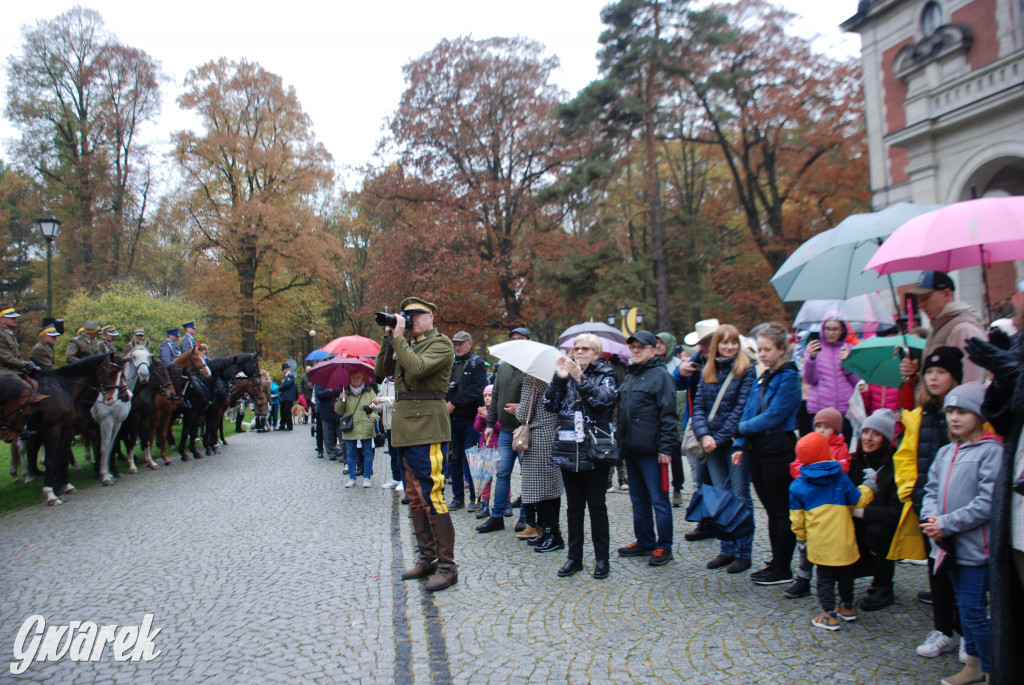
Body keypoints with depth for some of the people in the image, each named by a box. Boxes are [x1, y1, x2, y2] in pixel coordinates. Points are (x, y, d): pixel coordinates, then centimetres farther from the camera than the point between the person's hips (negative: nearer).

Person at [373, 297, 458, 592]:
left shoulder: (441, 344, -6)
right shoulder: (408, 344, 18)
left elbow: (417, 368, -22)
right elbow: (381, 371, 15)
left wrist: (399, 338, -14)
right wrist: (389, 340, 5)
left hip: (428, 428, -9)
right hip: (406, 429, 9)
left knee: (431, 496, -9)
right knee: (415, 497, 13)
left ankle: (447, 566, -2)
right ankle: (427, 557, 24)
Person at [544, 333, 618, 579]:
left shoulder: (605, 376, 3)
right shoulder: (566, 375, 12)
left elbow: (605, 400, -16)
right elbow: (550, 404, 1)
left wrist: (580, 379, -22)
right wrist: (559, 378, -11)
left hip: (595, 450, -3)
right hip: (569, 450, 4)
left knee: (596, 505, 3)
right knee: (574, 505, 10)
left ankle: (601, 558, 13)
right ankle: (574, 556, 19)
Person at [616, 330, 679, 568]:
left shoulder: (660, 375, -8)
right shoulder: (629, 377, 17)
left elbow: (668, 414, -13)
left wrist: (666, 447, -17)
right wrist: (620, 441, 16)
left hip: (651, 450, -8)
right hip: (630, 448, 8)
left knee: (658, 500, 0)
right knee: (638, 499, 15)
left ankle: (664, 547, 9)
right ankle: (644, 542, 27)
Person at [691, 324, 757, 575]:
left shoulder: (746, 370, -5)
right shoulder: (707, 371, 11)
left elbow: (741, 408, -11)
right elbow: (698, 406, 6)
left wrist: (719, 438, -13)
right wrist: (704, 435, -10)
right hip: (713, 443, 5)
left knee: (740, 497, 0)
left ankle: (744, 553, 8)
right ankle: (727, 549, 21)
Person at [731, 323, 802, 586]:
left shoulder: (788, 377, -10)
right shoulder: (762, 379, 15)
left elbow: (774, 416, -17)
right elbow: (748, 413, 12)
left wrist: (743, 427, -8)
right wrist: (740, 445, 2)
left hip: (778, 451, -8)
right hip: (758, 451, 8)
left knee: (781, 511, 0)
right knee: (772, 510, 14)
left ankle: (783, 569, 8)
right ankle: (777, 563, 22)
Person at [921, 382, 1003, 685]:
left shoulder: (991, 451, -13)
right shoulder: (945, 452, 9)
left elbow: (987, 503, -19)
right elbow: (932, 489, 11)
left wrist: (946, 524, -18)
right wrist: (930, 517, -8)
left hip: (975, 545, -7)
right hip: (950, 544, 7)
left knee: (974, 609, -2)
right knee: (964, 606, 17)